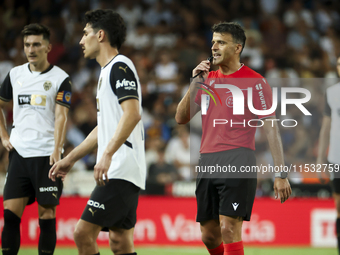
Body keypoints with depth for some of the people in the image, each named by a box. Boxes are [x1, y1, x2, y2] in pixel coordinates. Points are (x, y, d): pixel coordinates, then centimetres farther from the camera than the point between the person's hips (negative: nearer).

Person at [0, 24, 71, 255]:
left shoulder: (61, 79, -2)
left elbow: (61, 117, -12)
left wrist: (57, 150, -24)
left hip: (47, 155, -4)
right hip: (19, 153, 4)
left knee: (47, 215, -2)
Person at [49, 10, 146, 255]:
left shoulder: (120, 66, -9)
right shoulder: (108, 71, 22)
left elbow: (132, 113, -23)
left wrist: (107, 154, -30)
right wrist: (71, 158, 31)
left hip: (121, 171, -10)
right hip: (117, 172, 10)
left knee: (84, 233, -14)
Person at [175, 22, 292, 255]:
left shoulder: (255, 82, -2)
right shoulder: (208, 79, 15)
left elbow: (271, 129, -3)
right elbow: (181, 118, 11)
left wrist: (281, 174, -9)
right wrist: (195, 84, -1)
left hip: (238, 160, -6)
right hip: (207, 161, 6)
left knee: (229, 229, -15)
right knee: (209, 235, 8)